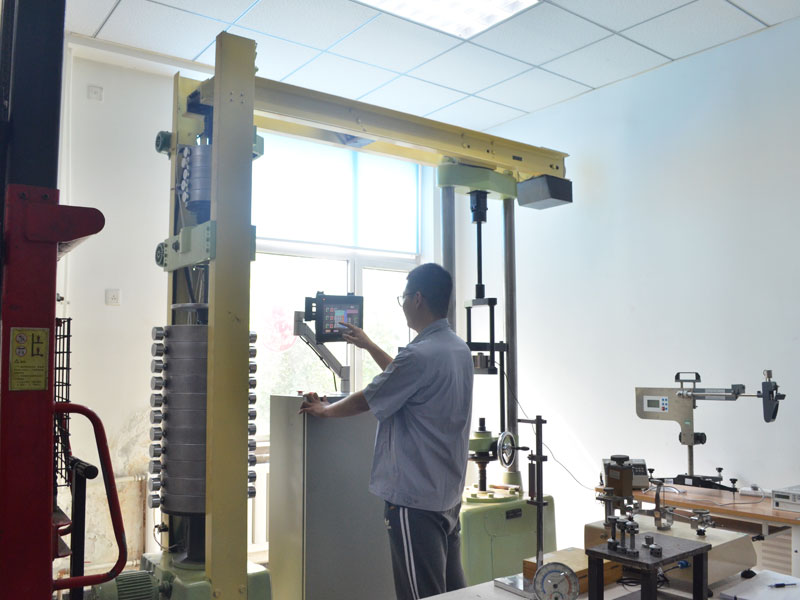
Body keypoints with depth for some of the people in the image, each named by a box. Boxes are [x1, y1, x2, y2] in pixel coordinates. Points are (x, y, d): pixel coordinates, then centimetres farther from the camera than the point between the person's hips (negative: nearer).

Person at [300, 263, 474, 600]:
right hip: (449, 493, 9)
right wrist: (369, 346, 30)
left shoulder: (420, 355, -22)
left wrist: (323, 410, 9)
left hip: (415, 498, -9)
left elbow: (364, 401, -10)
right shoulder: (459, 349, 7)